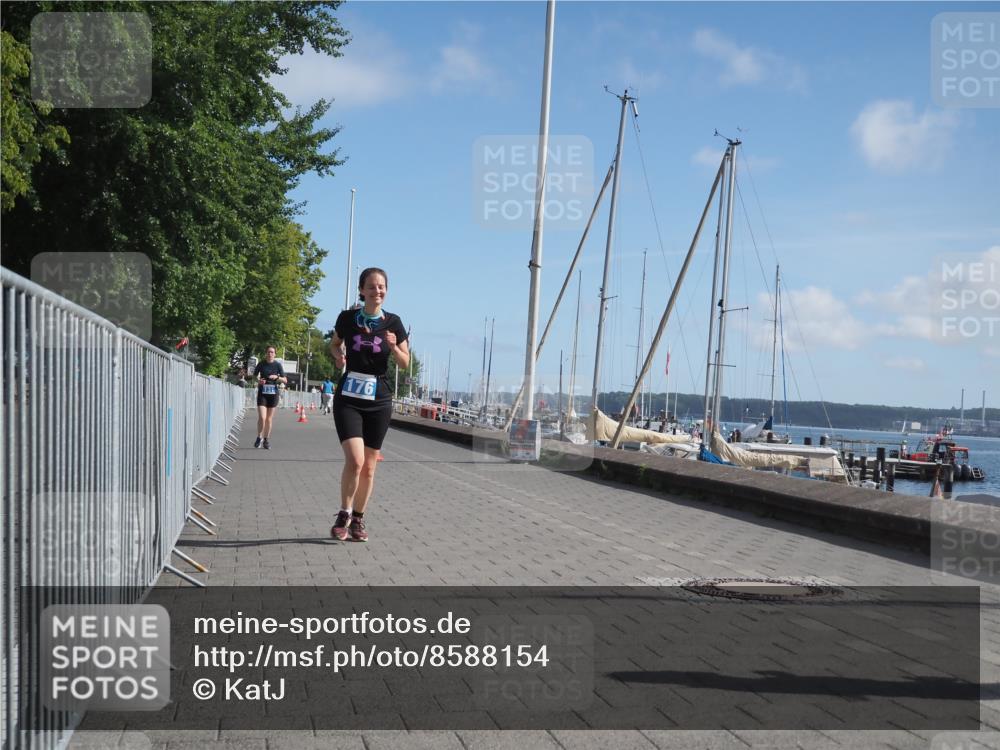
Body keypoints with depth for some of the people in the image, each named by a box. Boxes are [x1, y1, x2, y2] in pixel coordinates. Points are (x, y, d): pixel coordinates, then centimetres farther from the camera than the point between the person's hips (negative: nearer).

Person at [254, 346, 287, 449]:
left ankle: (266, 440, 20)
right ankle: (259, 437, 8)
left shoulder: (277, 365, 1)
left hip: (273, 394, 1)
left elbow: (285, 380, 2)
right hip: (262, 393, -1)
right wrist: (258, 380, -9)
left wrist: (277, 377, -17)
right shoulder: (261, 364, 0)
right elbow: (254, 376, 13)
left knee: (269, 418, 7)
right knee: (262, 418, -12)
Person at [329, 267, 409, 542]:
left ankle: (358, 519, 23)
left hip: (379, 400, 2)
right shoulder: (347, 318, -1)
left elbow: (405, 364, 5)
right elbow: (334, 343, 18)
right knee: (355, 460, -17)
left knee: (369, 467, 7)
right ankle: (344, 515, 2)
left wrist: (394, 347, -15)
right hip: (349, 398, -2)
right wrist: (338, 355, -4)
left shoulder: (393, 323, 0)